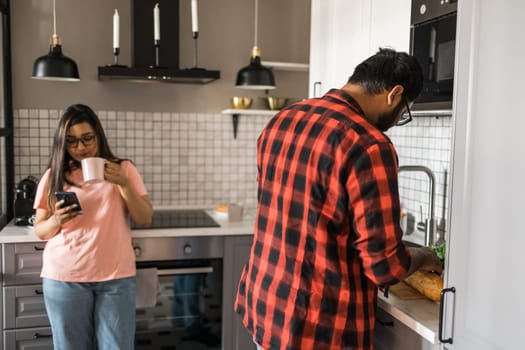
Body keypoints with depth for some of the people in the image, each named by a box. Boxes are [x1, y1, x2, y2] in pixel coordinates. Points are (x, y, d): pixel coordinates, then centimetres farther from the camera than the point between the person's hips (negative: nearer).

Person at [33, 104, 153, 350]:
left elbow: (145, 220, -2)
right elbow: (40, 230, 7)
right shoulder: (53, 175, 4)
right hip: (64, 278, 1)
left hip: (116, 277, 0)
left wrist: (123, 184, -15)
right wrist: (56, 221, -15)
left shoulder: (123, 169, 3)